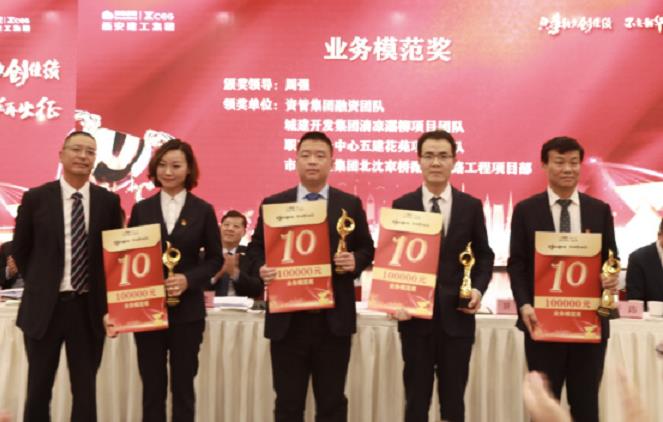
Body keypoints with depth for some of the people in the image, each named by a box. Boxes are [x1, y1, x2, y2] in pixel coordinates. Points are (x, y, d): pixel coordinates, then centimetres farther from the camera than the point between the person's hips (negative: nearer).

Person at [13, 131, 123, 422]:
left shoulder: (108, 201, 0)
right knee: (38, 389, 12)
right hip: (44, 307, 0)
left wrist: (108, 303, 1)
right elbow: (20, 251, 7)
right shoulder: (36, 198, -2)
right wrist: (41, 285, 7)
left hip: (90, 308, 1)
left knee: (86, 391, 9)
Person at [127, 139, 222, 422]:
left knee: (183, 385, 7)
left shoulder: (203, 210, 1)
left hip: (187, 310, -1)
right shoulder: (141, 209, 5)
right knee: (152, 385, 8)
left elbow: (215, 258, 3)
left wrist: (189, 279, -14)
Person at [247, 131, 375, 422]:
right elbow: (256, 247, 10)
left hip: (334, 318, 0)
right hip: (288, 318, 0)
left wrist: (355, 261, -12)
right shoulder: (273, 204, 6)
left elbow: (367, 248, 10)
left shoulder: (350, 204, 5)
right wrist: (262, 269, -11)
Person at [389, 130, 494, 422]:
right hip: (415, 315, 0)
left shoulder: (471, 206, 4)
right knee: (416, 397, 8)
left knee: (453, 397, 10)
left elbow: (484, 255, 11)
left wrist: (479, 289, -6)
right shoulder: (401, 206, 2)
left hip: (457, 315, 1)